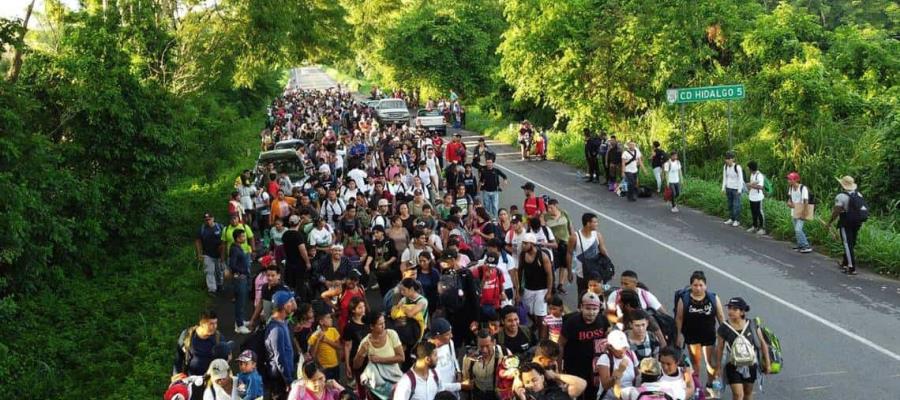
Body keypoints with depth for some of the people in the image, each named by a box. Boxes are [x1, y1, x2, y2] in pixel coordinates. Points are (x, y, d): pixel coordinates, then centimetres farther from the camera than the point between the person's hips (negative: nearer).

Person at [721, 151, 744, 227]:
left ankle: (737, 220, 10)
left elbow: (741, 179, -16)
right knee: (730, 204, 11)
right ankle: (731, 219, 22)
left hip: (736, 189, -6)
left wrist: (739, 190, -16)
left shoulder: (738, 167, -21)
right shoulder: (725, 166, -3)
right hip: (728, 188, 6)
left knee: (736, 204, -1)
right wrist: (723, 188, 5)